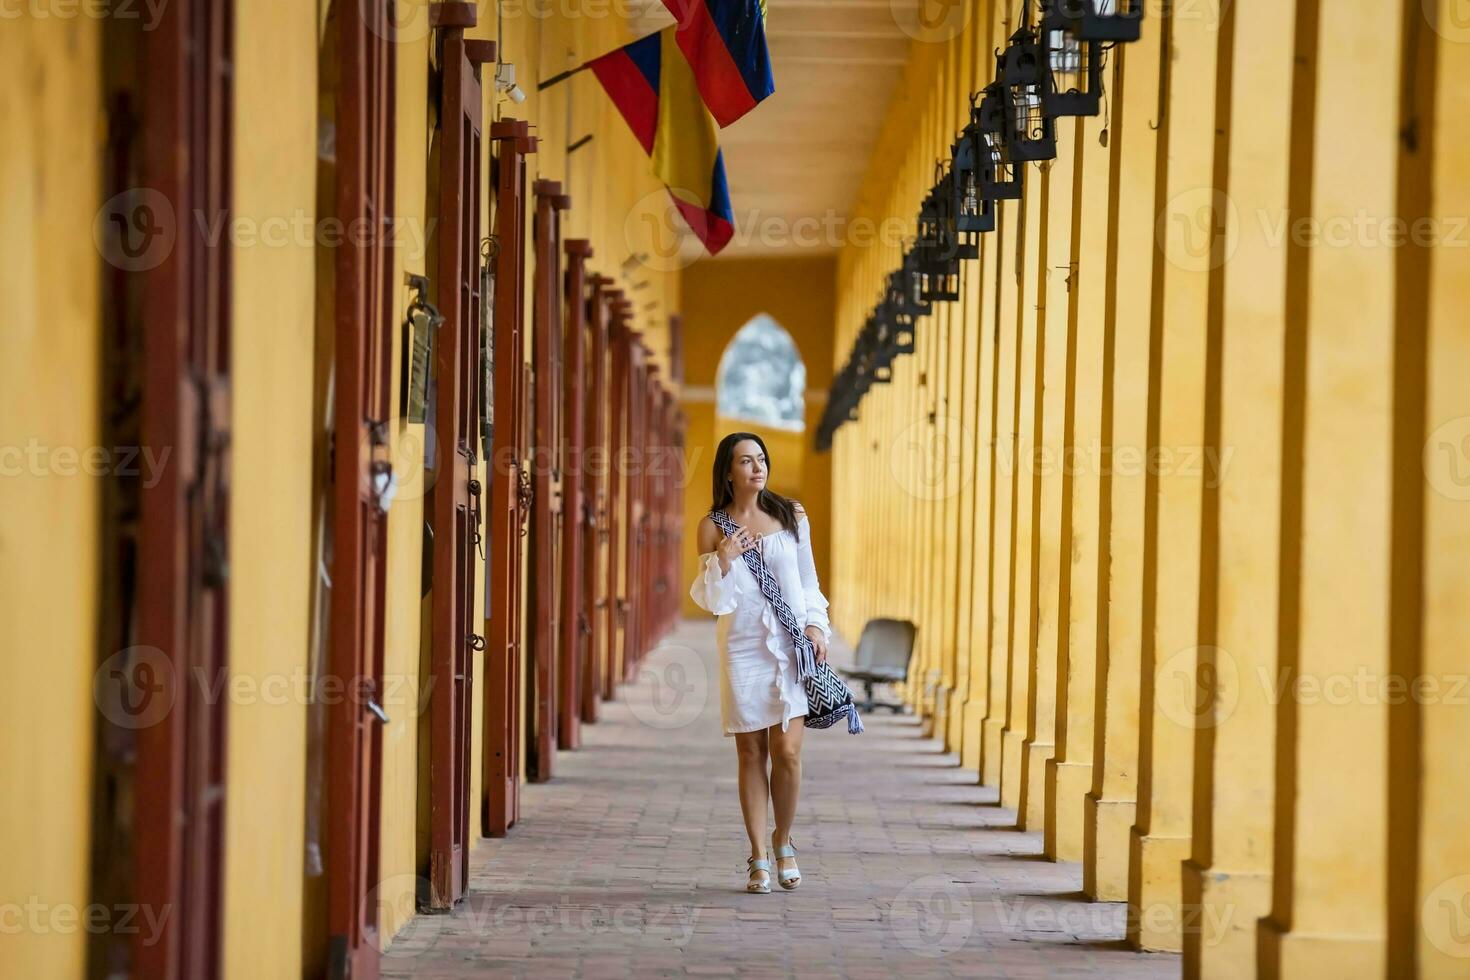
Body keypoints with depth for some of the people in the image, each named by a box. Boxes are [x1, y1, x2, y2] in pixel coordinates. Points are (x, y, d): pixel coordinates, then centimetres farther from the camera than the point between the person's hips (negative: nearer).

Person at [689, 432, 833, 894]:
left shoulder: (792, 517, 7)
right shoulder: (713, 527, 2)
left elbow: (808, 581, 14)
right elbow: (711, 601, 2)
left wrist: (816, 625, 1)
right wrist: (722, 560, -14)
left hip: (791, 646, 1)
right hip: (742, 648, -1)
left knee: (787, 751, -7)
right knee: (751, 753, 1)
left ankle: (783, 841, 16)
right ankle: (758, 859, 8)